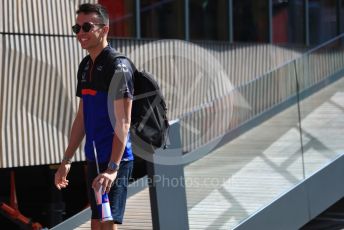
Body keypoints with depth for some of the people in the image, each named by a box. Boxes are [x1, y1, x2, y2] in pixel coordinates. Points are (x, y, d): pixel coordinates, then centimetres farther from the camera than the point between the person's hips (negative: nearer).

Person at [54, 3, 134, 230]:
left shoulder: (118, 66, -13)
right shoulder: (85, 66, 13)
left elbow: (123, 123, -18)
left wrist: (112, 168, -24)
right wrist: (66, 161, 18)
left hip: (115, 161, -9)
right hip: (94, 159, 9)